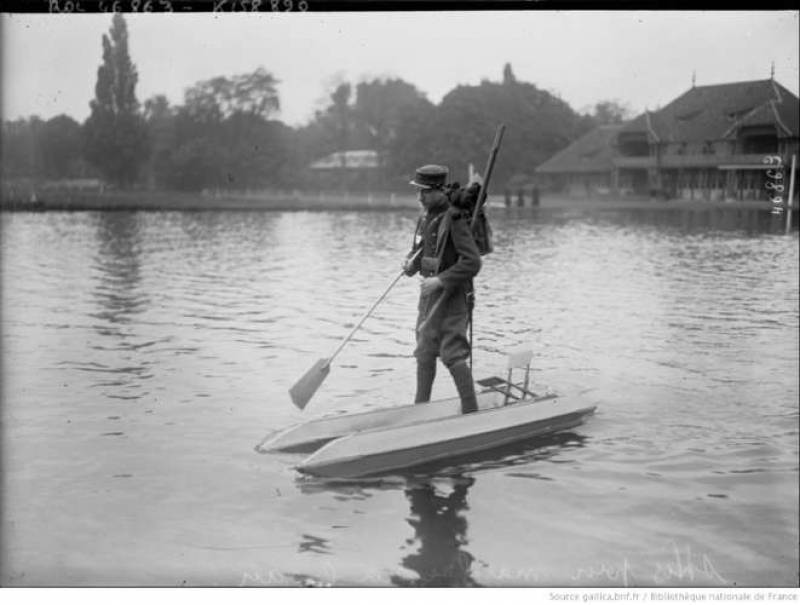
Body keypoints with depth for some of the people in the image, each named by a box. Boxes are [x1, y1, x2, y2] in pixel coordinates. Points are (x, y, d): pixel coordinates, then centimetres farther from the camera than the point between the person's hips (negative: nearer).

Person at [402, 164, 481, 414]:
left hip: (452, 294, -8)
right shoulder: (426, 217, 8)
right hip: (430, 292, 8)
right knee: (425, 353, 14)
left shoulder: (454, 220, -18)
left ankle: (471, 411, -1)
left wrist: (441, 280, -26)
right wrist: (412, 261, -2)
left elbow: (472, 262, -23)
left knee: (453, 355, -9)